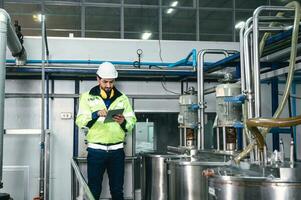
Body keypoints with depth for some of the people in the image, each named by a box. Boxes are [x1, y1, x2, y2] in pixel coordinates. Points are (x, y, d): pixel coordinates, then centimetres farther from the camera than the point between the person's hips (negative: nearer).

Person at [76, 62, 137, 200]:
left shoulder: (122, 98, 10)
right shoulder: (87, 97, 4)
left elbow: (132, 122, 5)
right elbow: (80, 122, -7)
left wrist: (123, 122, -17)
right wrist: (96, 114, -24)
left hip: (117, 150, 2)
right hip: (96, 150, -2)